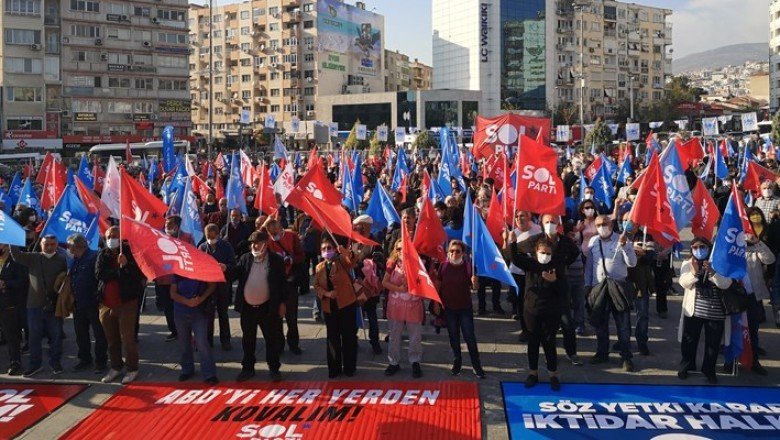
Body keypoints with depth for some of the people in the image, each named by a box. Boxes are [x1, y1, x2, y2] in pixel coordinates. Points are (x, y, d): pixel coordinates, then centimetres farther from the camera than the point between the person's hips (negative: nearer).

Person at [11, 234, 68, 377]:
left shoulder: (62, 260, 2)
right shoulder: (33, 258, 6)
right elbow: (17, 255, -5)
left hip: (54, 305, -1)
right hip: (35, 304, 1)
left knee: (56, 335, 6)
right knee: (34, 336, 7)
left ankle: (55, 362, 20)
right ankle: (35, 364, 17)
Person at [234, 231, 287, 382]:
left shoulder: (276, 260, -4)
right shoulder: (245, 259, 4)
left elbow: (282, 282, -1)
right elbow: (236, 274, 0)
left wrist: (282, 303, -3)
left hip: (267, 307, -3)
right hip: (248, 307, 3)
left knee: (272, 338, 6)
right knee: (248, 339, 13)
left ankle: (274, 368, 20)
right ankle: (248, 368, 25)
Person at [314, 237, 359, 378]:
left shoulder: (342, 261, -5)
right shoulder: (319, 267, 9)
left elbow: (352, 261, -27)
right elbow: (316, 286, 8)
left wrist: (344, 251, -48)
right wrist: (326, 293, -12)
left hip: (346, 304, -4)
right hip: (329, 306, 4)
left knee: (349, 337, 4)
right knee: (333, 338, 11)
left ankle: (349, 368, 16)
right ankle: (334, 368, 21)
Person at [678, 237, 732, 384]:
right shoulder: (687, 264, 2)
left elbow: (726, 284, -13)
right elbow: (684, 282, -12)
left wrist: (712, 272, -29)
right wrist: (694, 272, -31)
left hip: (716, 312, -1)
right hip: (693, 310, 1)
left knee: (713, 343, 7)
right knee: (688, 341, 8)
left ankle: (709, 370, 24)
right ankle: (686, 366, 28)